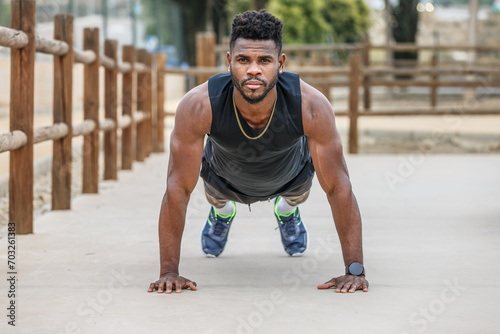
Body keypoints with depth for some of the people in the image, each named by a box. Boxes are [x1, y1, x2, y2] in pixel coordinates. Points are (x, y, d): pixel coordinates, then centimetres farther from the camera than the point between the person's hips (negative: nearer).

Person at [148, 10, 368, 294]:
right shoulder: (198, 107, -44)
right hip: (227, 177, 0)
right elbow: (178, 189, -36)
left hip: (290, 173, 0)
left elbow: (339, 188, -35)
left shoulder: (312, 107, -44)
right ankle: (221, 213, 55)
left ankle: (288, 211, 56)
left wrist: (355, 270, -37)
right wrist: (169, 272, -36)